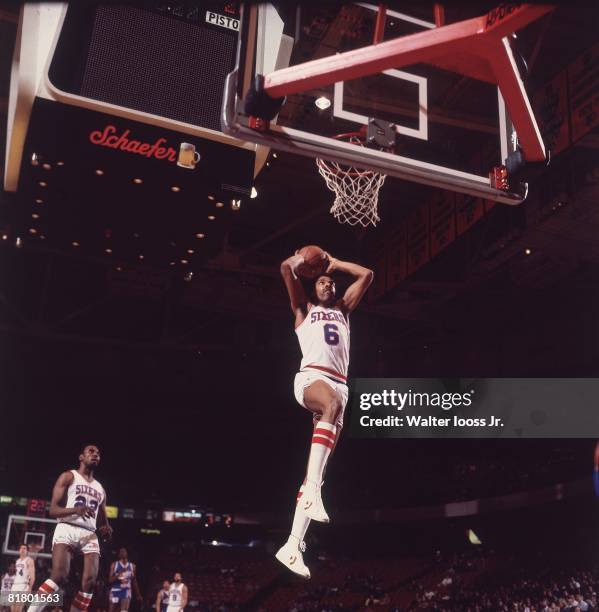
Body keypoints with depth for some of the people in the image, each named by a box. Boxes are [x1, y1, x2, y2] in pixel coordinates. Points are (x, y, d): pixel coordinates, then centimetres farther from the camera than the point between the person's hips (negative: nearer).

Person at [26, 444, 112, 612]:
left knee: (89, 582, -12)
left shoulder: (100, 489, 25)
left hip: (89, 535, 6)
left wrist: (106, 530, 2)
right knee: (59, 577, -26)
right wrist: (75, 510, -22)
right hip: (67, 530, -5)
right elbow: (53, 510, -2)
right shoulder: (68, 477, 7)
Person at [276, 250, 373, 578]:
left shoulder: (343, 309, 34)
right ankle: (313, 489, -47)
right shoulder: (304, 308, 23)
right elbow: (286, 268, 12)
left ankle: (293, 545, -8)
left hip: (339, 385, 4)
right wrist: (302, 259, 30)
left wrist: (334, 263, 36)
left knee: (318, 468, -6)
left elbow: (366, 275, 33)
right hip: (311, 377, -4)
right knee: (333, 403, -41)